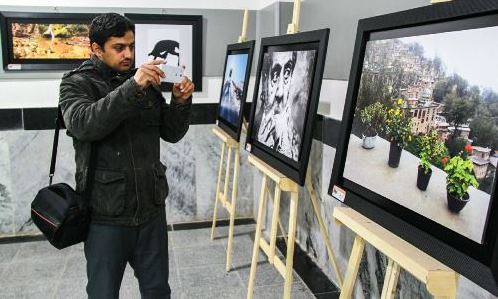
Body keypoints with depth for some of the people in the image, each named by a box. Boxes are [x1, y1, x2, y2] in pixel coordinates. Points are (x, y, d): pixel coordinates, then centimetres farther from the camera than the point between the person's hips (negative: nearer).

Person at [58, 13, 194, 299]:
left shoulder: (147, 82, 7)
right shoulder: (76, 83, -4)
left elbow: (172, 133, 9)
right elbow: (83, 124, -24)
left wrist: (181, 102, -9)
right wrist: (132, 88, -30)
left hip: (152, 209, 3)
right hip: (106, 215, -3)